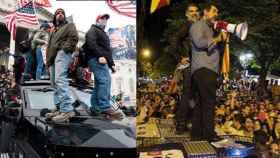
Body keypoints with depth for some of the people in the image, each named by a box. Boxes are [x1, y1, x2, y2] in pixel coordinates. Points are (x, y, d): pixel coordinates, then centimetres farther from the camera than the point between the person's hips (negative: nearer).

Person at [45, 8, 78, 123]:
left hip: (62, 53, -9)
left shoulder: (69, 25, 14)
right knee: (55, 83, 4)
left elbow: (74, 38, -5)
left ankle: (67, 109, -34)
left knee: (60, 79, -26)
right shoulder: (53, 31, 34)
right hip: (53, 56, 9)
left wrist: (64, 48, -16)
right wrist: (48, 60, 19)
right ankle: (59, 108, 6)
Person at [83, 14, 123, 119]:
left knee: (100, 83, 4)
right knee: (105, 80, -22)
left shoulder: (103, 33, 35)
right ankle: (105, 107, -27)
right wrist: (100, 55, -25)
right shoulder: (93, 30, 6)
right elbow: (91, 43, -13)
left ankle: (95, 108, 5)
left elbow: (107, 50, 32)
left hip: (102, 61, 10)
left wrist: (111, 64, 22)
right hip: (96, 59, -10)